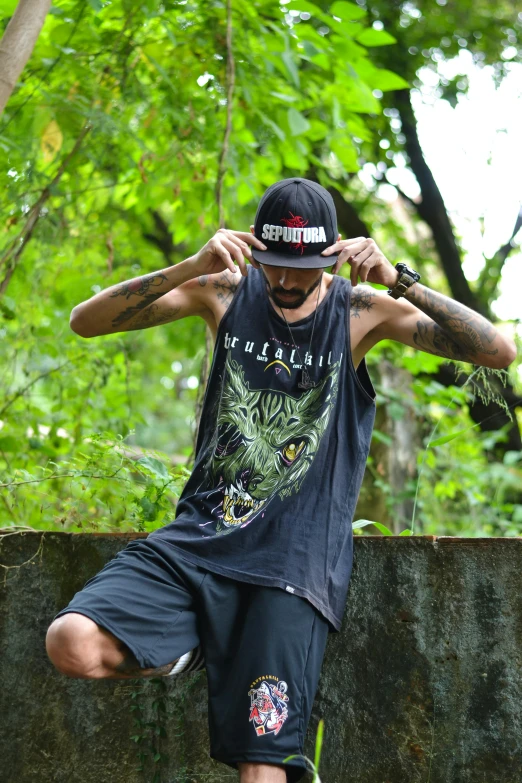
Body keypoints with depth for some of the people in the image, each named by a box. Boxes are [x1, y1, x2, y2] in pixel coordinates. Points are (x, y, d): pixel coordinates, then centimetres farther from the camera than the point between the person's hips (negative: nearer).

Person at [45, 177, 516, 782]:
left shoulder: (361, 311, -1)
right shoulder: (226, 292, 4)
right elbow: (85, 321, -3)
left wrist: (396, 279, -21)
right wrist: (191, 267, -17)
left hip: (293, 561, -2)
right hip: (198, 535, 3)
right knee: (73, 645, -19)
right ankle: (198, 652, 6)